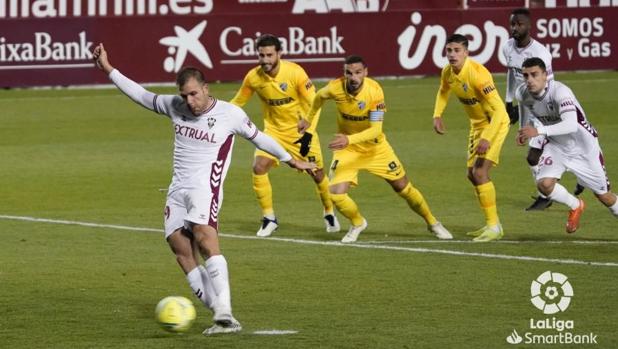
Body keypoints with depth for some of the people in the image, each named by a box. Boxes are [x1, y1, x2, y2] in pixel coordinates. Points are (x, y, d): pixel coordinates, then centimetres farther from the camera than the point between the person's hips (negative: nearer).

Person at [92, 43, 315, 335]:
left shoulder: (230, 114, -2)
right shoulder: (175, 107, 9)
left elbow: (258, 137, 13)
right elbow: (141, 95, 20)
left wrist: (290, 160, 25)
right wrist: (108, 69, 17)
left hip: (204, 188, -6)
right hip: (177, 189, 6)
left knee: (205, 238, -29)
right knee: (182, 253, -7)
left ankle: (224, 314, -38)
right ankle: (220, 314, -7)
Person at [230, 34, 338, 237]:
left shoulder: (295, 72, -21)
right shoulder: (253, 77, -11)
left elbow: (314, 104, -16)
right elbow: (237, 103, 4)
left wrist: (308, 134, -24)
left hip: (301, 131, -2)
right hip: (273, 130, 2)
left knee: (317, 175, 4)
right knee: (258, 168, -18)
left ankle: (329, 213, 31)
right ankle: (269, 219, -4)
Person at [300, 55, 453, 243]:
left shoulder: (374, 91, -28)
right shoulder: (335, 88, -21)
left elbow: (376, 129, -34)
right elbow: (319, 97, 5)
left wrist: (349, 139, -48)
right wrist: (309, 119, 16)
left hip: (375, 147, -1)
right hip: (347, 149, 1)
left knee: (404, 188, 6)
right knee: (336, 194, -15)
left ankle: (432, 223, 31)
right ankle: (358, 223, 16)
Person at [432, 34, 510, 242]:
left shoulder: (477, 74, -30)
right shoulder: (448, 72, -5)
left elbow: (499, 109, -32)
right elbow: (443, 92, 21)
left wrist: (487, 138, -38)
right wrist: (437, 116, 7)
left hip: (495, 123, -9)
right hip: (476, 124, 9)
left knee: (480, 172, -18)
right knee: (472, 174, 13)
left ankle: (493, 226, -9)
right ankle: (491, 224, 27)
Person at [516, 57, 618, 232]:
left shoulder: (560, 91, -33)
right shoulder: (522, 94, -14)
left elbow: (571, 125, -47)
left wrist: (540, 131, -54)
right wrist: (525, 133, -1)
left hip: (583, 147, -4)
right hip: (556, 146, 4)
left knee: (602, 194, 6)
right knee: (544, 183, -18)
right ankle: (575, 206, 11)